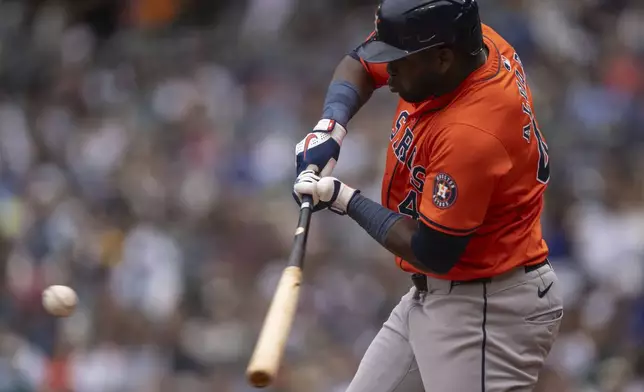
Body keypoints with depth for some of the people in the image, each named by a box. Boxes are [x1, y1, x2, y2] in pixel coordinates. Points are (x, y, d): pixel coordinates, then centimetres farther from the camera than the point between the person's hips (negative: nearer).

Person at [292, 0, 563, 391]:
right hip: (430, 295, 10)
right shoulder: (463, 41, -5)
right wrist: (331, 126, -6)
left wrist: (345, 199, -13)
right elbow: (360, 64, 14)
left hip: (490, 312, -10)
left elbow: (431, 253, -24)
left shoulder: (471, 133, -31)